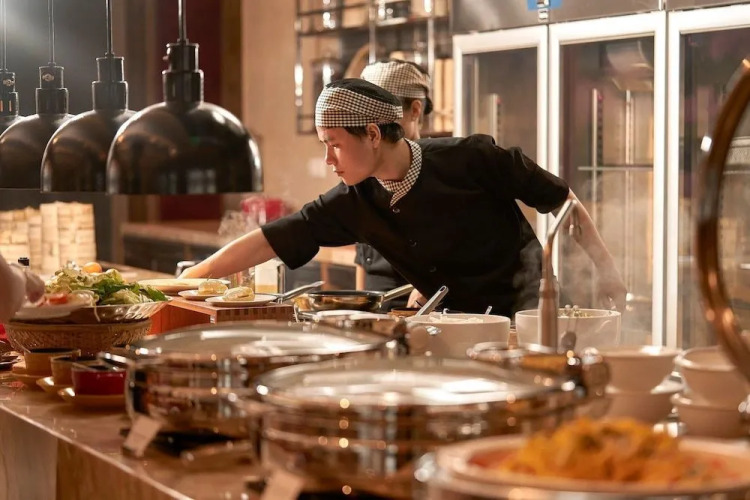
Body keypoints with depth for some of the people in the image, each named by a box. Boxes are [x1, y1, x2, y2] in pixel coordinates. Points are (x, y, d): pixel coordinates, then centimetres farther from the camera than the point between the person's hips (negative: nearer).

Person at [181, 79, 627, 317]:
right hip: (459, 318, 4)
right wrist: (185, 280, -13)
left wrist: (604, 263, -8)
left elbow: (558, 197, -7)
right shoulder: (355, 204, -8)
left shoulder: (471, 159, -19)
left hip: (527, 298, -4)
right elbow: (270, 241, -8)